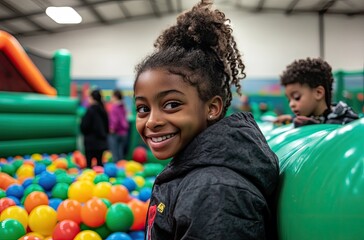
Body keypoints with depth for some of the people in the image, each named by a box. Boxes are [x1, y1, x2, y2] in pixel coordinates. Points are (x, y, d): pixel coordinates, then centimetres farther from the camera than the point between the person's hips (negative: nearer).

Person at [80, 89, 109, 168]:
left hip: (91, 141, -7)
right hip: (102, 141, 7)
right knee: (99, 162, 12)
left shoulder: (90, 110, -14)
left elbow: (84, 126, -13)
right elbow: (107, 126, 13)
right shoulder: (103, 110, 7)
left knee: (89, 163, -3)